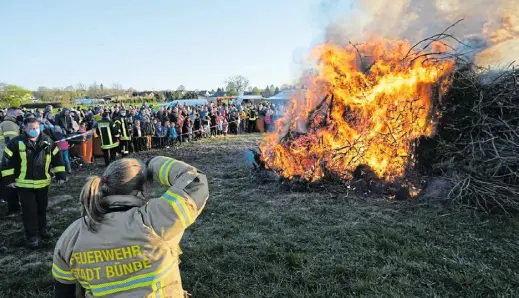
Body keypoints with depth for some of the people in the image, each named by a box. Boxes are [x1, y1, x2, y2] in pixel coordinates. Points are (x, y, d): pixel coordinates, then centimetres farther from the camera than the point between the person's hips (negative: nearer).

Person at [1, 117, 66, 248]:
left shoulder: (47, 141, -1)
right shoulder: (17, 142, -10)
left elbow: (57, 158, 5)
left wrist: (60, 175, 1)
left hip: (43, 183, 3)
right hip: (24, 184, -3)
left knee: (42, 208, 17)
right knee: (29, 211, 1)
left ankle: (42, 229, 35)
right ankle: (32, 236, 13)